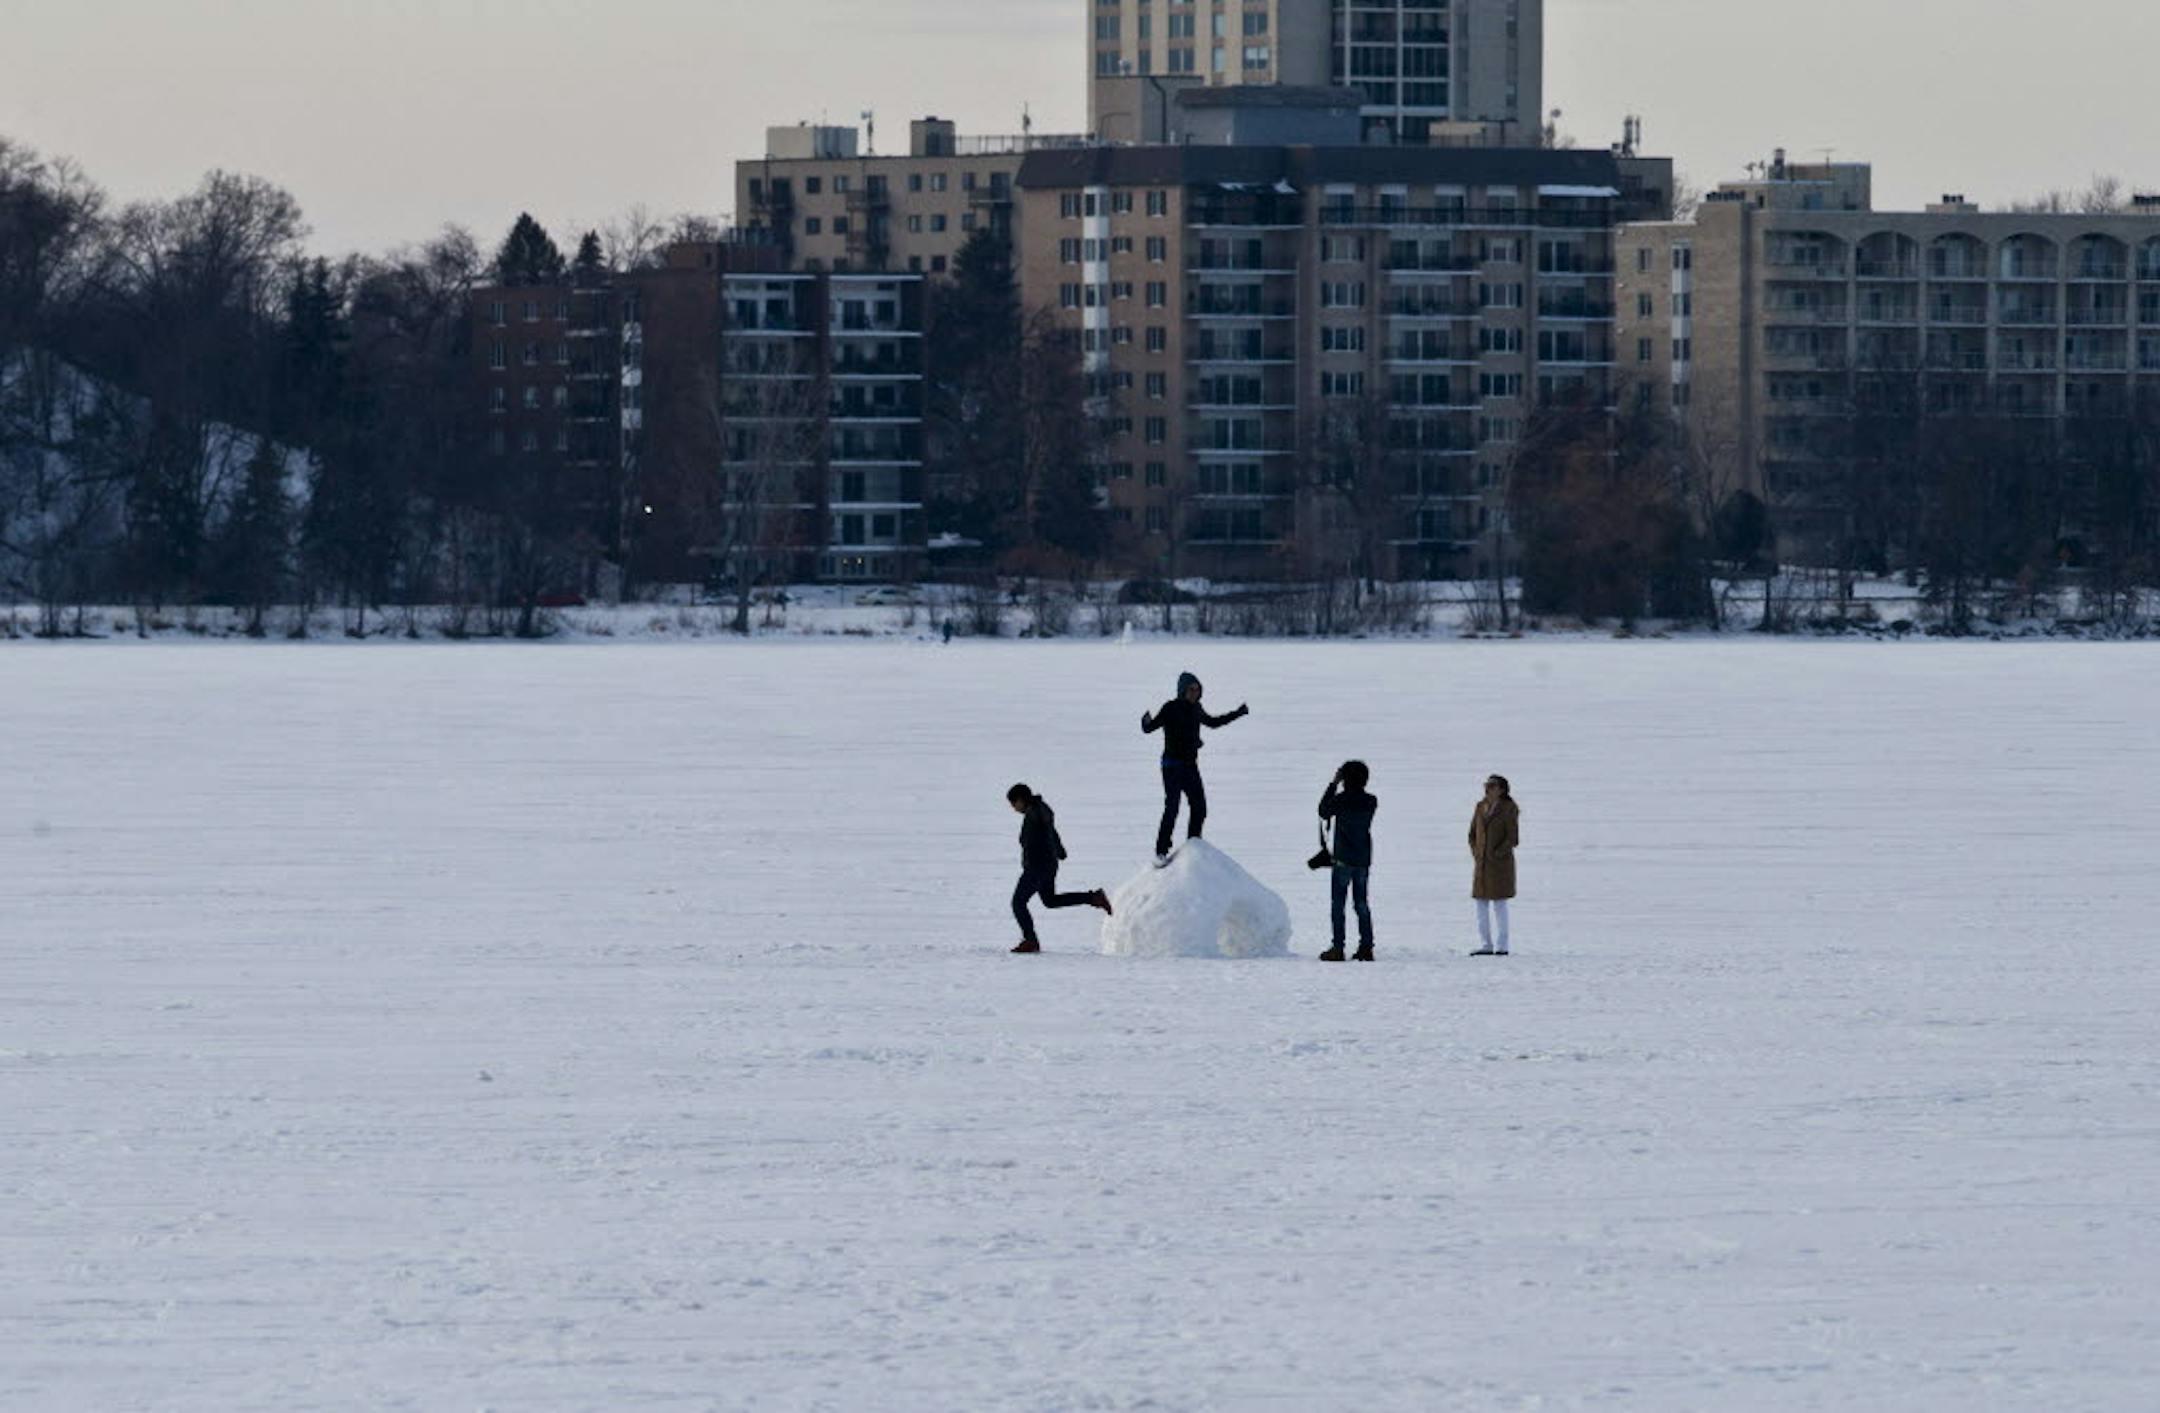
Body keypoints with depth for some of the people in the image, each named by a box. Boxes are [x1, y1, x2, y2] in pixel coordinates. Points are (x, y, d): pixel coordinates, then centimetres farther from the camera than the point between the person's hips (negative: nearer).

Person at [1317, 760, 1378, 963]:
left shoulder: (1341, 800, -14)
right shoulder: (1370, 802, 0)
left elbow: (1324, 812, 3)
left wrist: (1333, 785, 6)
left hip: (1343, 860, -5)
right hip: (1364, 860, 5)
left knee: (1337, 903, 0)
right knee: (1362, 903, 11)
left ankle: (1338, 948, -5)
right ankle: (1366, 947, 8)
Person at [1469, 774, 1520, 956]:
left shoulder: (1508, 809, -9)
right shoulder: (1481, 807, 8)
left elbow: (1512, 838, -11)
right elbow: (1473, 833, 14)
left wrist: (1496, 855, -15)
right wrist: (1476, 854, 2)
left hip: (1500, 863, -6)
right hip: (1482, 864, 6)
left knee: (1499, 904, -6)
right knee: (1482, 906, 3)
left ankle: (1502, 946, -1)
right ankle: (1487, 946, 8)